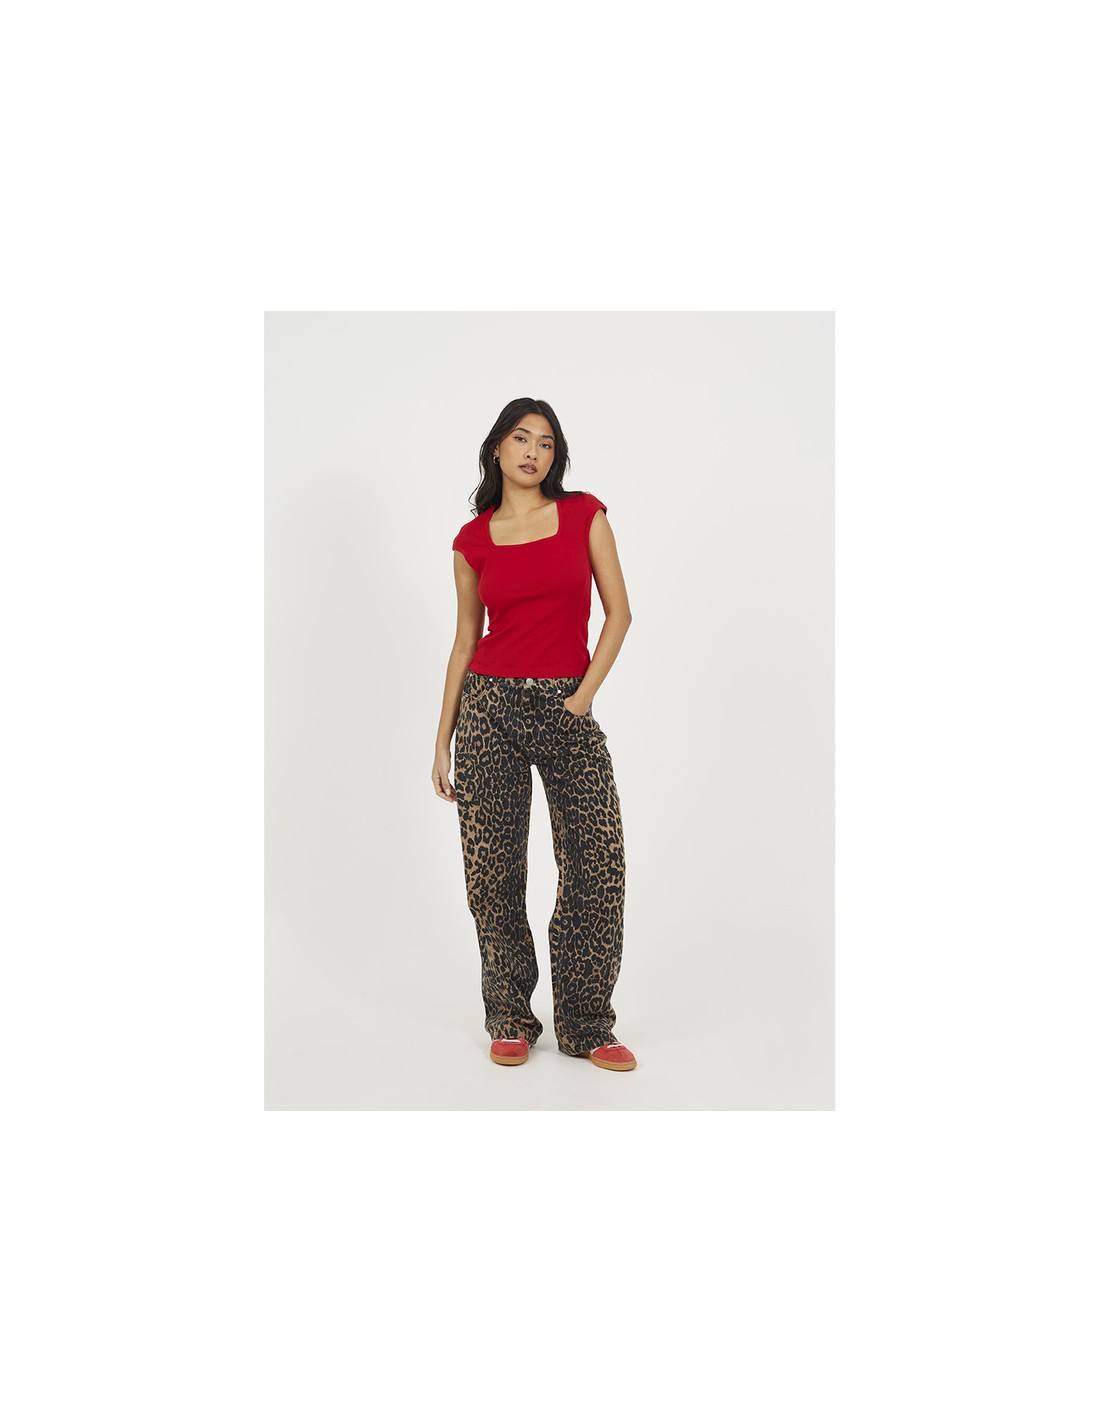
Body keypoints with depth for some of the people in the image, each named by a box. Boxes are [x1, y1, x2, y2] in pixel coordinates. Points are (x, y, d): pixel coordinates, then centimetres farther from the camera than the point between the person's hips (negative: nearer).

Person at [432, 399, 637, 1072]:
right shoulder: (473, 540, 6)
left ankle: (587, 1027, 9)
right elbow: (466, 639, 11)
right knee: (495, 870, 3)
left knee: (599, 862, -6)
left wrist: (583, 697, -8)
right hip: (489, 702, 1)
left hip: (565, 705, 0)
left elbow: (619, 612, 1)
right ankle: (511, 1022, 19)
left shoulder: (585, 513, 4)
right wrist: (442, 739, 8)